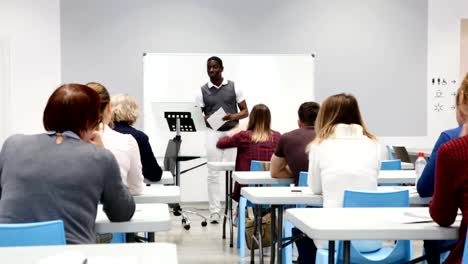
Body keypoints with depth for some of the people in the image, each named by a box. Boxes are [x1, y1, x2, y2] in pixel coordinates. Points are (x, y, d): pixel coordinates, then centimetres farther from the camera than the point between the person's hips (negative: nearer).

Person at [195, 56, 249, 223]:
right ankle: (215, 212, 2)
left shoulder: (234, 87, 5)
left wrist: (233, 116, -15)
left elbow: (245, 112, 5)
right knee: (213, 174, -2)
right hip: (213, 133, 1)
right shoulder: (202, 91, 5)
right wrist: (204, 119, -19)